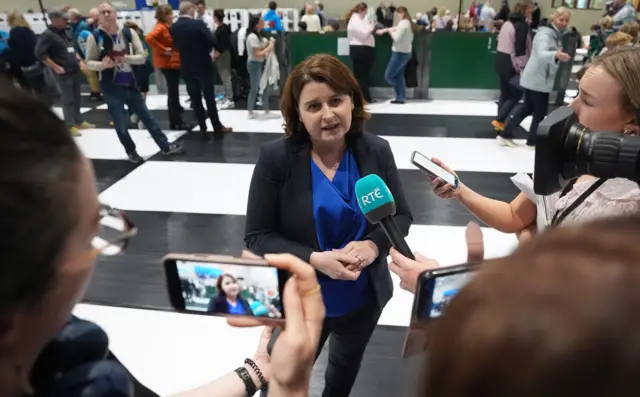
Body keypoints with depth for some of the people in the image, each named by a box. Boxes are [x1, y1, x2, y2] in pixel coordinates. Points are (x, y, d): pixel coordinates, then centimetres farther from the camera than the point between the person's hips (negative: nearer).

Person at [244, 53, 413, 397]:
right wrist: (314, 260, -29)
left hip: (364, 297, 3)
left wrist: (373, 245, -23)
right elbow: (257, 237, -16)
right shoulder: (276, 158, -19)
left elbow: (401, 216, -3)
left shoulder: (377, 151, -11)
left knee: (347, 366, 31)